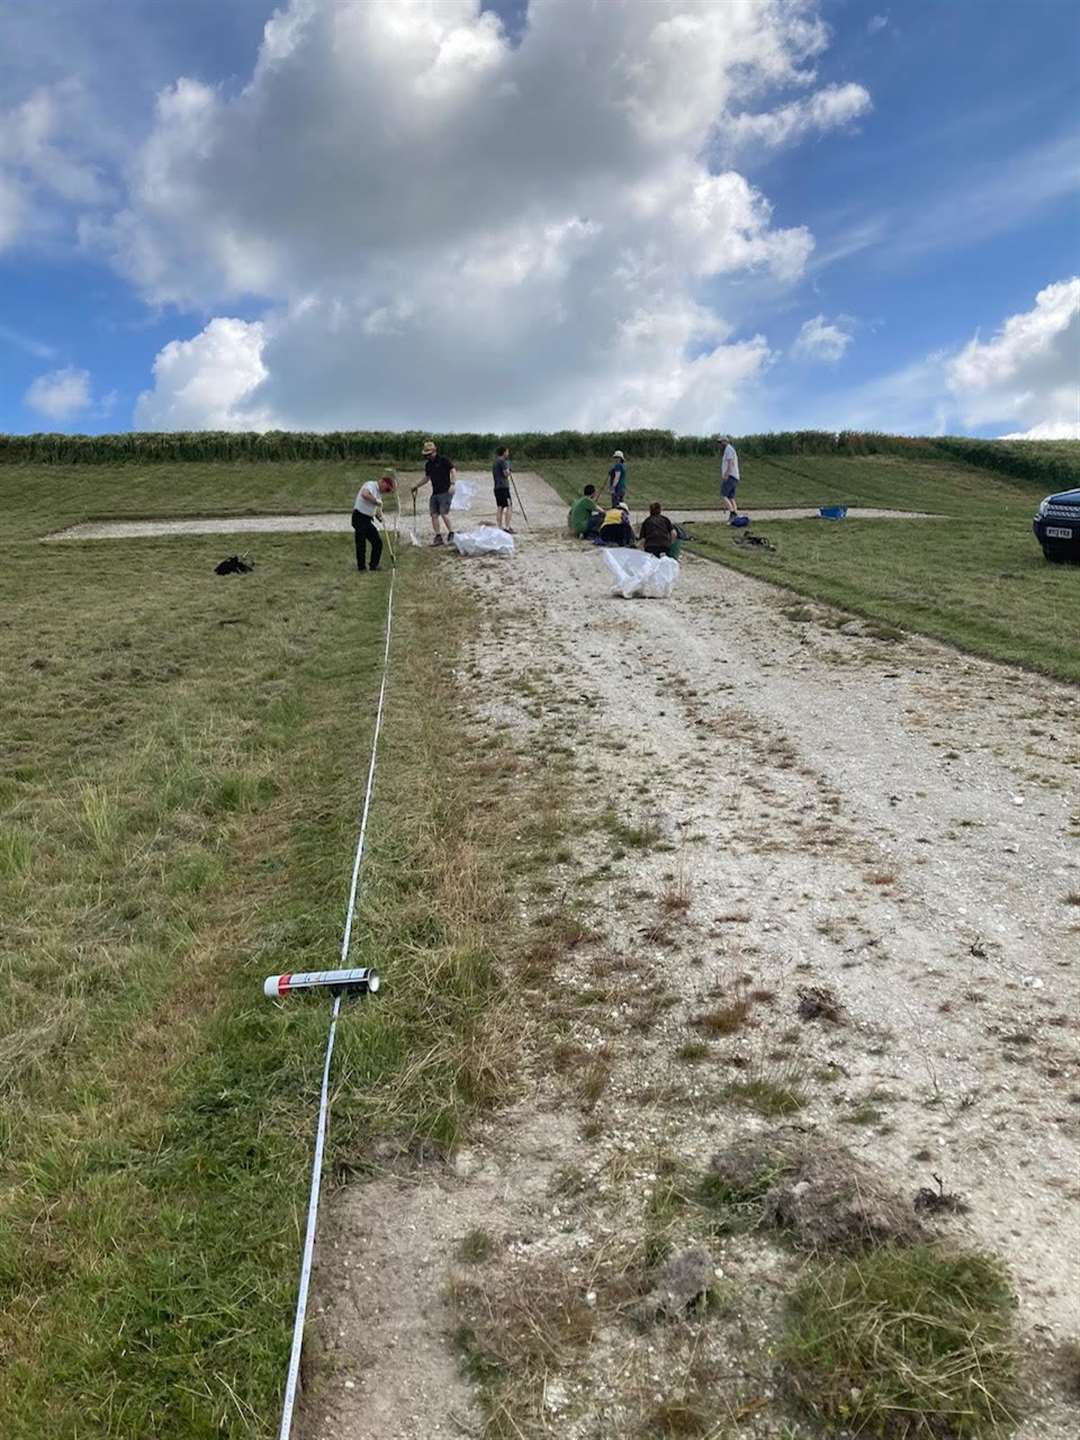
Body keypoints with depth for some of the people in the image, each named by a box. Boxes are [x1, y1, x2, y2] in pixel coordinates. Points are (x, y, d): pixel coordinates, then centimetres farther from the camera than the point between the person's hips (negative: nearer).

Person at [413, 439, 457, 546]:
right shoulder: (428, 464, 15)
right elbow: (426, 478, 27)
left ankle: (451, 535, -2)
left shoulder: (444, 460, -5)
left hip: (445, 492, -7)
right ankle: (438, 537, 6)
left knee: (444, 513, -15)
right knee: (434, 514, 1)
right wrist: (416, 486, 24)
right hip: (435, 493, 7)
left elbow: (453, 471, -10)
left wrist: (452, 484, -24)